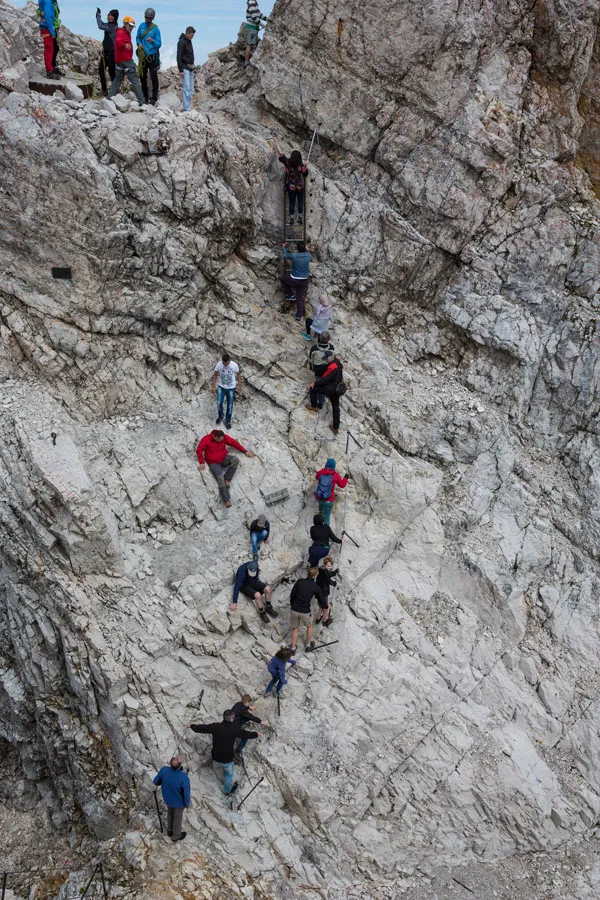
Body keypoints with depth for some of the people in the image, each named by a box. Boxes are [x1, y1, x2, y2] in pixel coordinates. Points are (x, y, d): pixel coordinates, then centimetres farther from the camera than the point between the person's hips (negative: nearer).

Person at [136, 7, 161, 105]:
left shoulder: (156, 29, -7)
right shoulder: (141, 26, 5)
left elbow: (159, 44, -8)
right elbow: (137, 38, 16)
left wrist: (152, 41, -28)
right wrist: (139, 44, -5)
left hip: (152, 56, -5)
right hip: (142, 56, 5)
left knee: (154, 77, -6)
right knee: (142, 77, 10)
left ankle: (154, 98, -1)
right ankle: (145, 97, 20)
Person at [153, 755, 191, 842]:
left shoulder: (164, 770, -33)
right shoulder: (184, 778, -41)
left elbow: (155, 781, -14)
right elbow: (186, 794, -25)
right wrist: (187, 804, -3)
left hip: (167, 798, 3)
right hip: (179, 801, -3)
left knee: (170, 812, 32)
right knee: (178, 817, 24)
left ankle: (170, 830, 54)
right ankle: (176, 836, 48)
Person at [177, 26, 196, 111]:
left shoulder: (189, 41, 14)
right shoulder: (181, 42, -12)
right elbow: (179, 57, -15)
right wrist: (181, 70, -19)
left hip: (190, 68, 9)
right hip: (185, 68, -9)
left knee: (191, 90, 8)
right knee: (187, 89, -12)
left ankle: (188, 107, 12)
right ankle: (186, 108, -12)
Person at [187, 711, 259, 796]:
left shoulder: (215, 726, -12)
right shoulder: (235, 729, -19)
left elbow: (202, 728, 1)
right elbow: (247, 734, -6)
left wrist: (191, 726, 20)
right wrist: (256, 734, 16)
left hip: (215, 758, 3)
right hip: (227, 759, -3)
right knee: (229, 773, 26)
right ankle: (227, 790, 44)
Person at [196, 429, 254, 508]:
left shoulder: (224, 437, -7)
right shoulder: (206, 439, -18)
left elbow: (234, 443, 1)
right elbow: (199, 450, -14)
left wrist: (245, 451, 2)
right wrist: (202, 462, -19)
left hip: (224, 458, 4)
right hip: (213, 463, -4)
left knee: (236, 460, -24)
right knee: (220, 478, -22)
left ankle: (227, 480, -12)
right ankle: (226, 500, -22)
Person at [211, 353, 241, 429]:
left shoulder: (234, 365, -20)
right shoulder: (219, 364, -16)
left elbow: (238, 375, -2)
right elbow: (215, 375, -3)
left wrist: (240, 385, 6)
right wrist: (213, 387, -4)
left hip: (231, 388, -1)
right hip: (221, 387, 1)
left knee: (230, 405, 8)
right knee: (219, 403, -5)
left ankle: (228, 421, 28)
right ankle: (220, 416, 25)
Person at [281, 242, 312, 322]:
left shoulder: (294, 255, -18)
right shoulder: (308, 255, -8)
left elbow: (285, 255, 5)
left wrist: (284, 247, 24)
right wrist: (307, 250, 35)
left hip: (294, 280, -3)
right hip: (304, 281, 3)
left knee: (283, 279, 29)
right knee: (300, 298, 14)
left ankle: (289, 296, 27)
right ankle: (299, 316, 17)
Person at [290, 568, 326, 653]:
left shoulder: (299, 582, -2)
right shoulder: (315, 587, -5)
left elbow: (292, 595, 2)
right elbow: (321, 601, 7)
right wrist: (325, 606, 29)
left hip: (294, 610, 2)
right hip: (305, 611, -2)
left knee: (295, 628, 23)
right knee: (309, 626, 27)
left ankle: (293, 648, 28)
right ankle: (308, 646, 38)